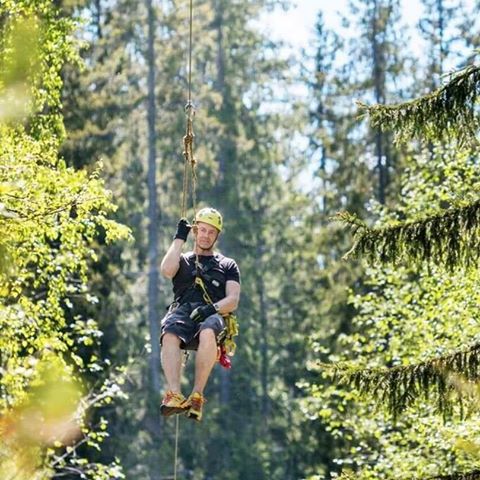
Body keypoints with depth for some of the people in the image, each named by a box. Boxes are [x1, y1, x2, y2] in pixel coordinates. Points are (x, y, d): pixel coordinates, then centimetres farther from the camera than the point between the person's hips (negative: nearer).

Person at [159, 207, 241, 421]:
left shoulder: (227, 265, 27)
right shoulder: (183, 260, 30)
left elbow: (233, 300, 11)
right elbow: (166, 270, 4)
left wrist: (213, 308, -10)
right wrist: (179, 238, 12)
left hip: (212, 315, -1)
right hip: (182, 311, 1)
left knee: (208, 332, -42)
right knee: (170, 334, -39)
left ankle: (197, 396, -42)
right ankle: (174, 395, -51)